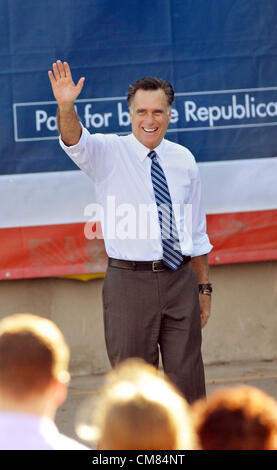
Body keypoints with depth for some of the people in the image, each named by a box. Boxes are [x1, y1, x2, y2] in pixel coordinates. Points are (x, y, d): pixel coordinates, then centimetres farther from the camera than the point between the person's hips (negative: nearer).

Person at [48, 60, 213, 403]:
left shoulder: (183, 160, 9)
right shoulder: (109, 153, -1)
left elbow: (197, 230, 14)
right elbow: (74, 140, -23)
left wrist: (204, 287, 13)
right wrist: (66, 106, -43)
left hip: (180, 278, 3)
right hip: (129, 281, -3)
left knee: (187, 375, 7)